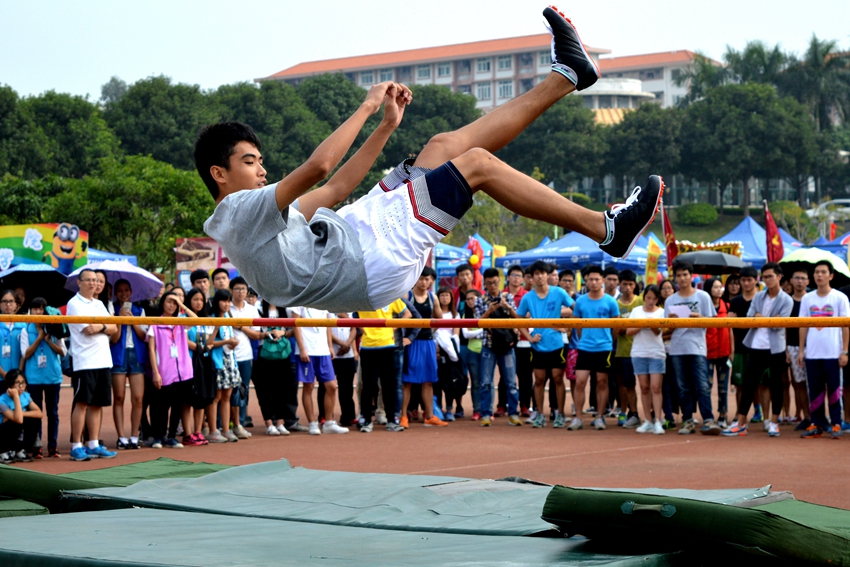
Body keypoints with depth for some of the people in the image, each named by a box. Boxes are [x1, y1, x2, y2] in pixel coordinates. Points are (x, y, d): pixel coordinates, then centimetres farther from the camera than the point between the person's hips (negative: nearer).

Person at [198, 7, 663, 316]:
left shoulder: (256, 218, 20)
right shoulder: (239, 211, -12)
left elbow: (336, 189, 23)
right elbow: (318, 167, -24)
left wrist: (386, 125, 19)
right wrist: (367, 107, -11)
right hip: (375, 261, -10)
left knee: (444, 146, 11)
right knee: (476, 162, -8)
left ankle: (565, 75, 18)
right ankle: (606, 229, -5)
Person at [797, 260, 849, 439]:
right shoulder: (807, 299, 8)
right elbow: (803, 326, 11)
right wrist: (801, 350, 6)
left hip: (833, 353, -3)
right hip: (812, 353, 3)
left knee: (834, 390, 1)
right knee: (815, 390, 6)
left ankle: (836, 424, 9)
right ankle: (817, 424, 12)